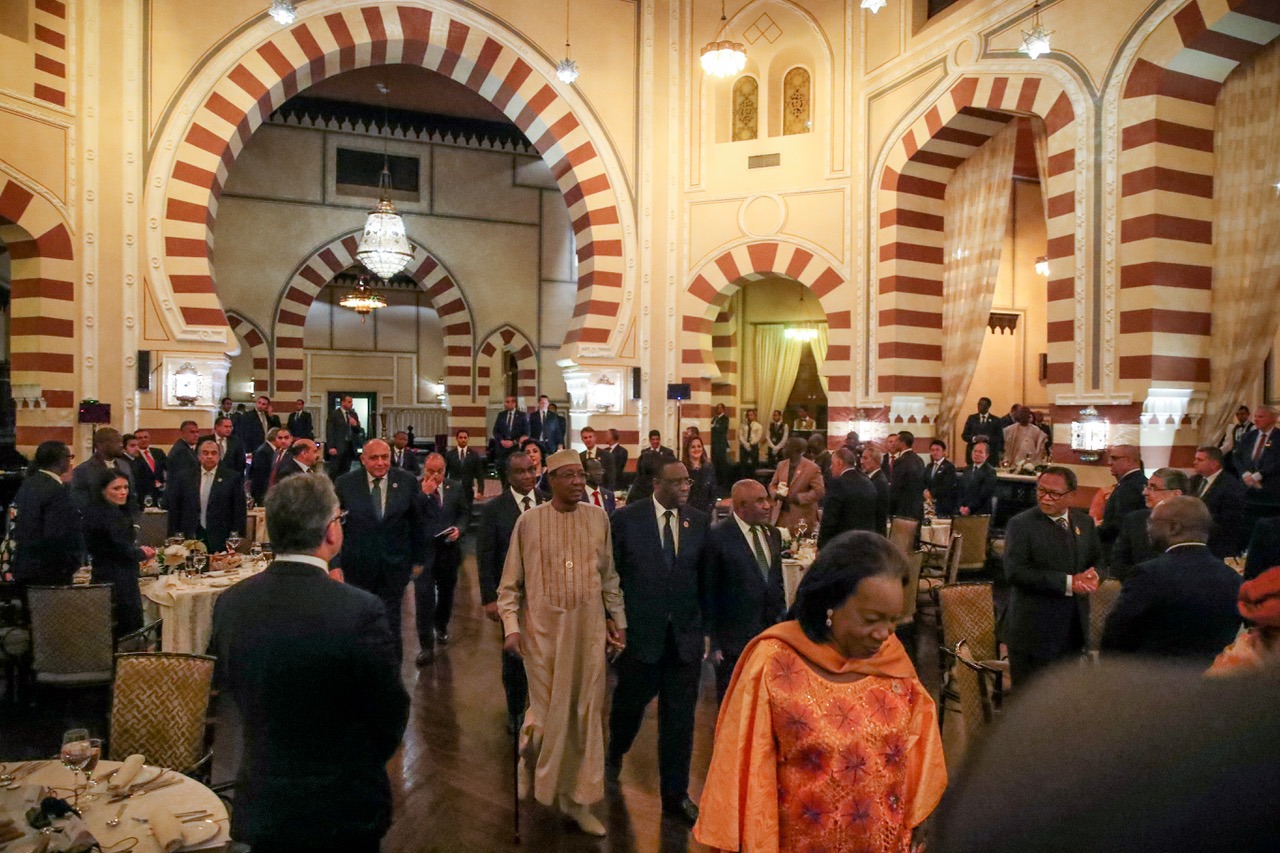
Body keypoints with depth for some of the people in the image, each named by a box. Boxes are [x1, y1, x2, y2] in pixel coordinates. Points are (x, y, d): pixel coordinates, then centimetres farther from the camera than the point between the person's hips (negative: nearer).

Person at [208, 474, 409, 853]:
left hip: (261, 806, 4)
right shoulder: (360, 611, -26)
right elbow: (391, 716, -15)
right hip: (342, 809, -4)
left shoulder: (230, 602, -11)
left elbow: (226, 685, 6)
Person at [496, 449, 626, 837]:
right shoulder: (529, 520, -4)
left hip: (589, 628, 2)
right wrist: (511, 626, -8)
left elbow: (609, 576, 9)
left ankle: (578, 800, 22)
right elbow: (510, 582, 0)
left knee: (587, 713, 8)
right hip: (543, 628, -2)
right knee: (547, 711, 6)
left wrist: (618, 620, 8)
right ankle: (531, 790, 32)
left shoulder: (598, 517, 2)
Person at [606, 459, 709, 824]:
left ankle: (675, 794, 25)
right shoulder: (627, 518, -8)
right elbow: (610, 572, -3)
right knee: (630, 702, 18)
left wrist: (708, 624, 2)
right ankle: (615, 751, 51)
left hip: (685, 634, 2)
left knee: (679, 717, 9)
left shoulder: (700, 520, 0)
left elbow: (706, 576, 4)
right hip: (639, 630, -1)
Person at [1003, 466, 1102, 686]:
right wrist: (1067, 582, -24)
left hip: (1074, 630, 6)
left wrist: (1093, 575, -9)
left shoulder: (1084, 522, 7)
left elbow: (1097, 559, 16)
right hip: (1033, 632, -6)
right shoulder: (1021, 524, -11)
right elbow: (1014, 571, -20)